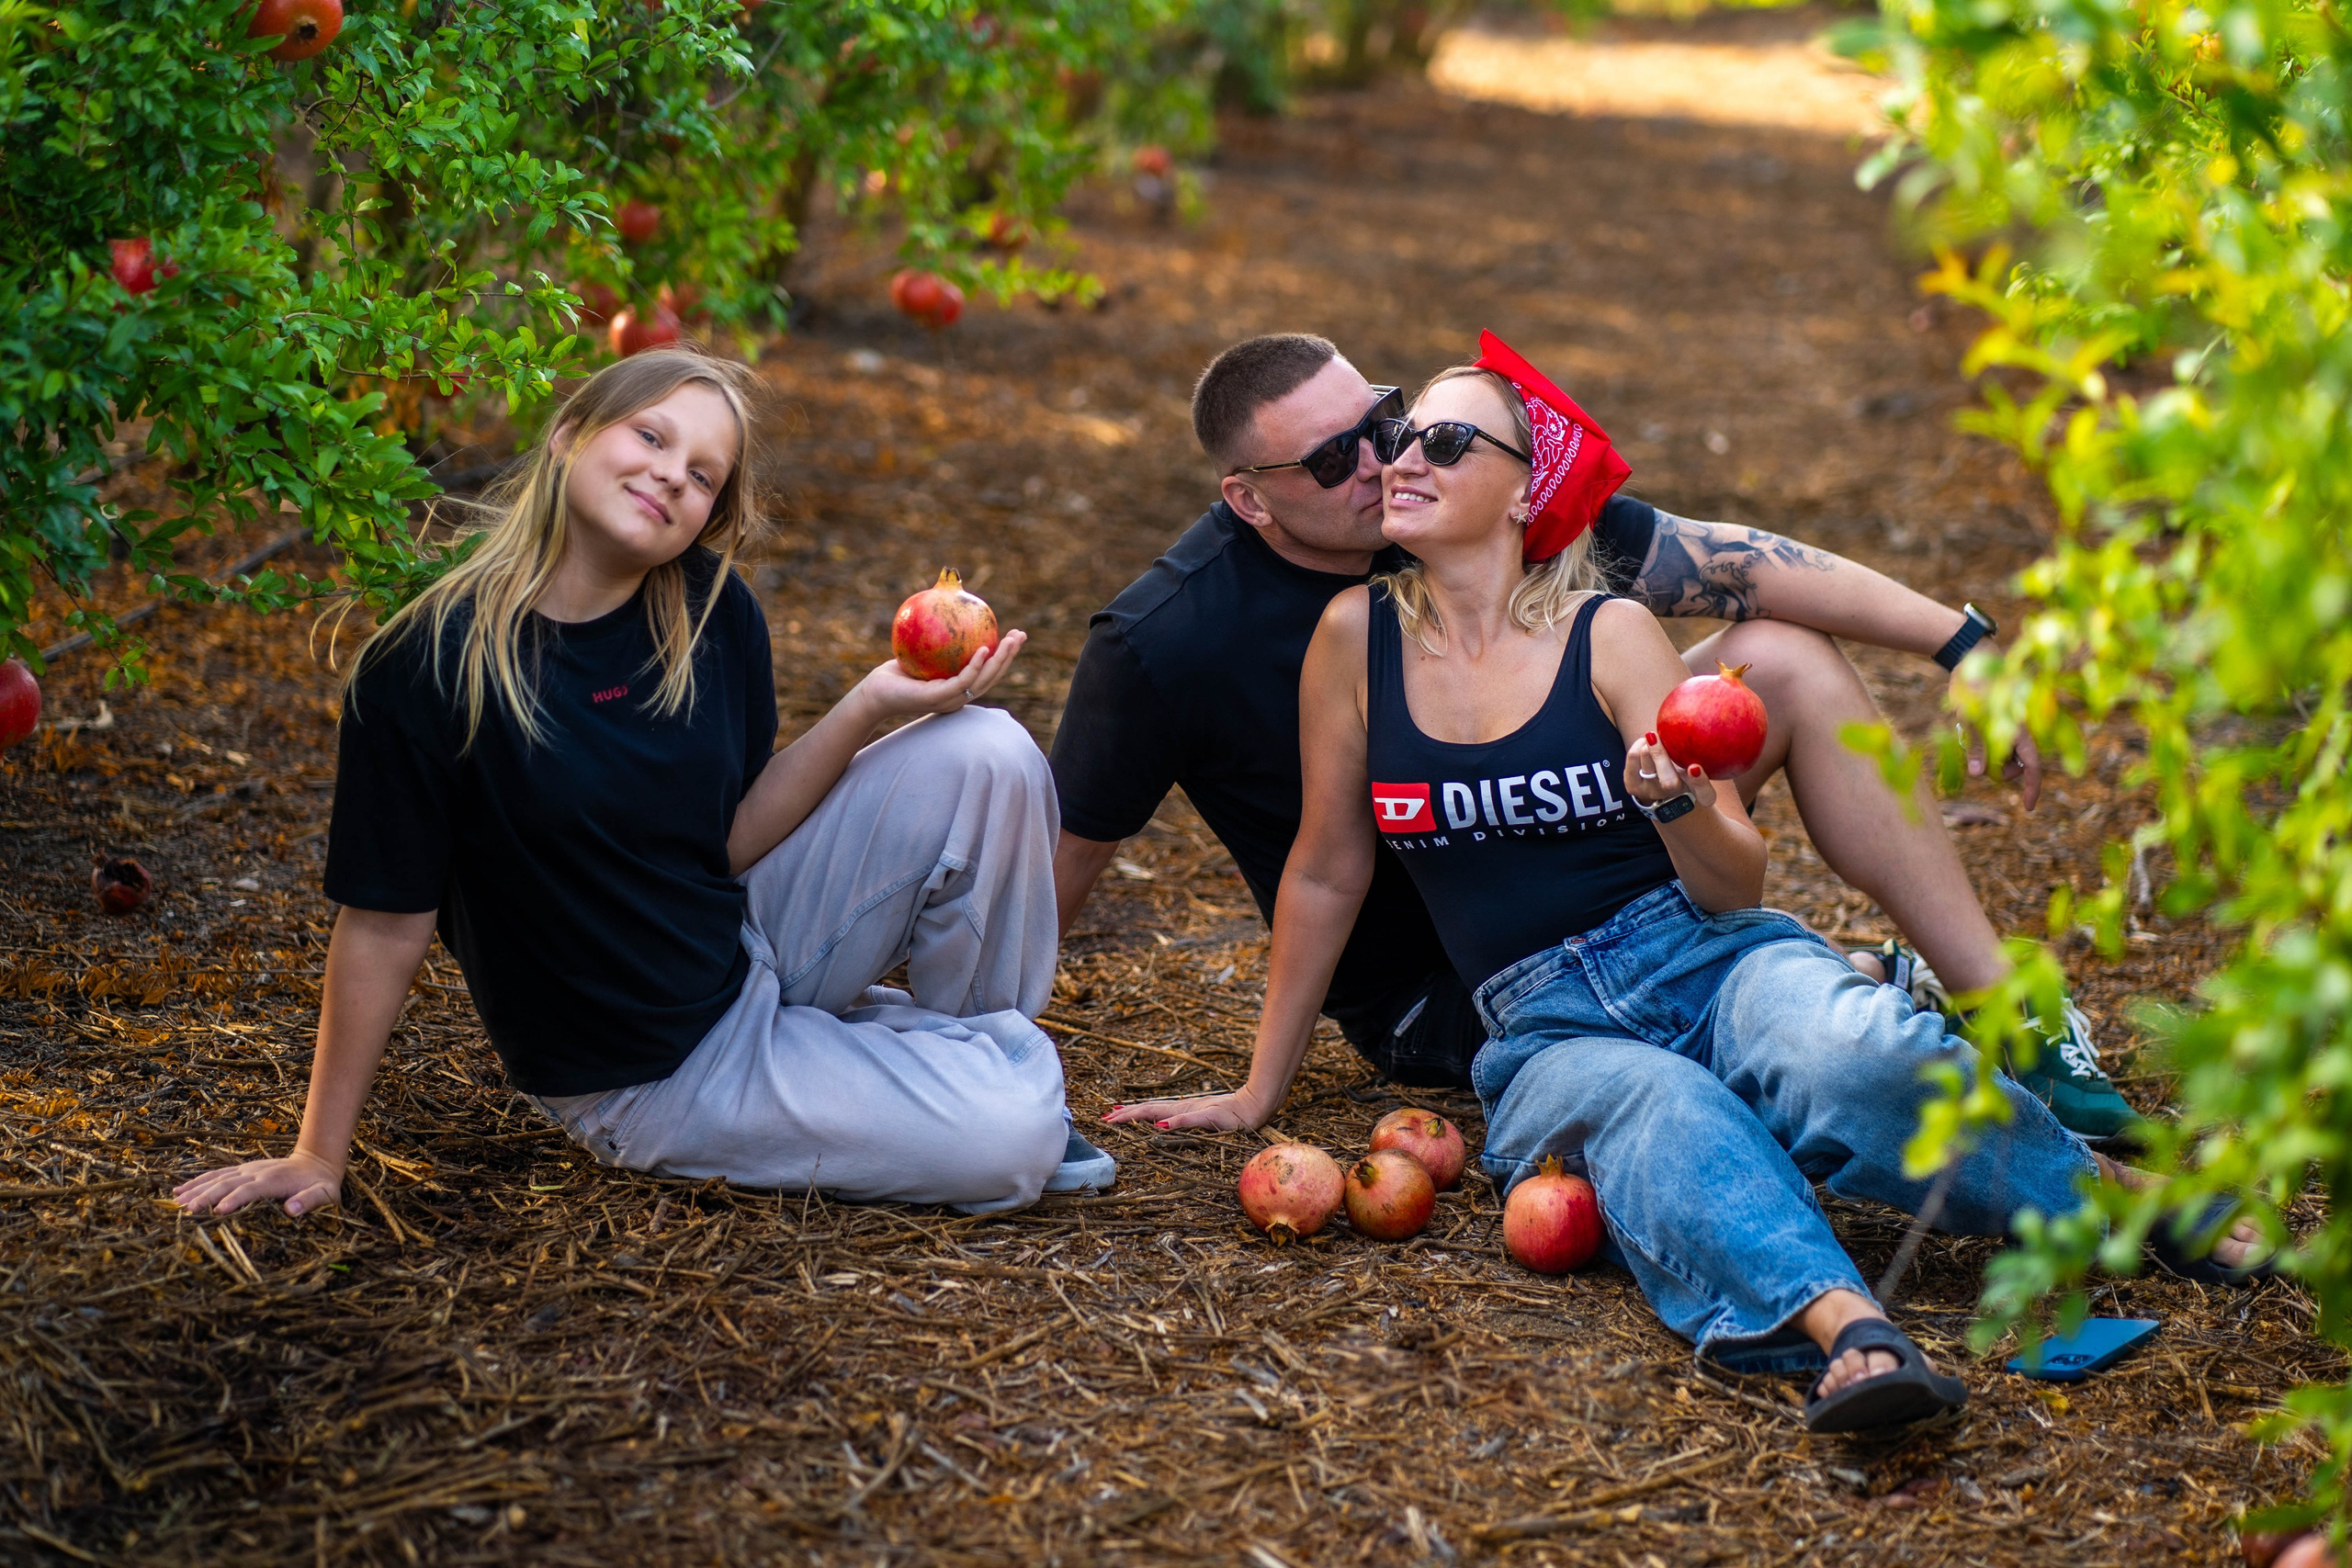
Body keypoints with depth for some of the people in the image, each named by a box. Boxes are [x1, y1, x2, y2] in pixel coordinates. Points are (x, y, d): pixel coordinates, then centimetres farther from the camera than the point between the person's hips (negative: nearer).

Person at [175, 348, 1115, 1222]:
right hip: (657, 1076, -6)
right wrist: (317, 1159, -9)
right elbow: (386, 925, -15)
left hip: (751, 948, 6)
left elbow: (732, 843, -1)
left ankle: (986, 1046, 10)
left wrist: (870, 706, -14)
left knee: (987, 755, -13)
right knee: (1008, 1146, -22)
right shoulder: (426, 666, -20)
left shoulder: (712, 614, -4)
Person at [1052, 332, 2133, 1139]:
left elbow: (1731, 566, -10)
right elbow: (1060, 854, -14)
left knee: (1787, 661, -11)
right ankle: (1884, 994, 2)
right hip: (1430, 995, -5)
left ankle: (2008, 1012, -7)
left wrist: (1964, 643, -14)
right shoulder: (1163, 646, -24)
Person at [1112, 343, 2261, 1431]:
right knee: (1658, 1115, -37)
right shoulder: (1359, 637, 3)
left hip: (1705, 958, 0)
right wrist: (1259, 1090, 16)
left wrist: (1681, 808, -24)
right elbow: (1326, 871, 12)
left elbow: (1734, 885, -1)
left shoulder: (1609, 634, 0)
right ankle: (1847, 1329, -61)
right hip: (1545, 1024, 0)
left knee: (1851, 1061, -34)